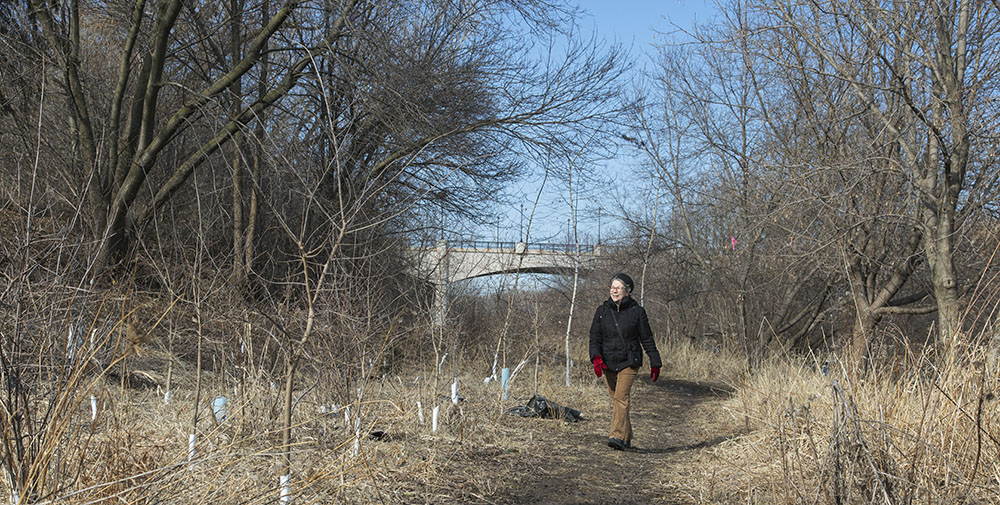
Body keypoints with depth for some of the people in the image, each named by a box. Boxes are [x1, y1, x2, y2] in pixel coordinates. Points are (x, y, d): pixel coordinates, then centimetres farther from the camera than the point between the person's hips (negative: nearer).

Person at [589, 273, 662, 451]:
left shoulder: (637, 311, -2)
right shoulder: (602, 311, 5)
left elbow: (647, 339, 3)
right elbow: (595, 337, 0)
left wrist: (655, 362, 5)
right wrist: (596, 357, -16)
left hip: (629, 362, -4)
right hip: (607, 363, 4)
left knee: (621, 398, -19)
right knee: (616, 400, 10)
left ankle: (618, 437, -26)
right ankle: (627, 438, 23)